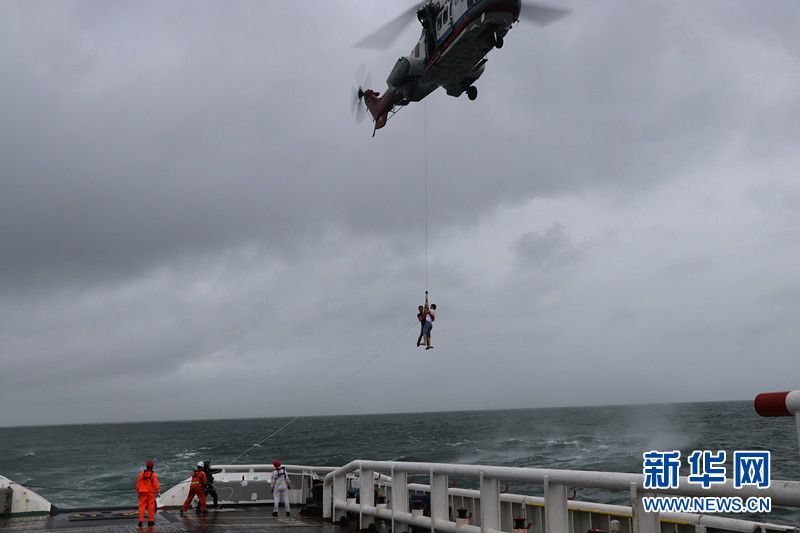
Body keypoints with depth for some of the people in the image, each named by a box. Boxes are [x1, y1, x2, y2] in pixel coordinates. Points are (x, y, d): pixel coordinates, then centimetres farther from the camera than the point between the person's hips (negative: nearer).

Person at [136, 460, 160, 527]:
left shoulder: (142, 474, 2)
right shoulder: (153, 474, -7)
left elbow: (138, 484, 6)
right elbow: (156, 484, -11)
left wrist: (138, 492, 15)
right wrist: (158, 492, -5)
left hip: (142, 492, 2)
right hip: (151, 492, -2)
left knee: (142, 507, 3)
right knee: (151, 507, 8)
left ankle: (140, 521, -7)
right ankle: (150, 521, 11)